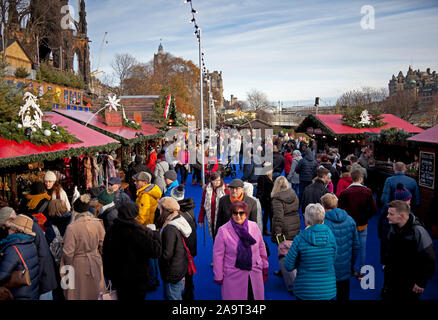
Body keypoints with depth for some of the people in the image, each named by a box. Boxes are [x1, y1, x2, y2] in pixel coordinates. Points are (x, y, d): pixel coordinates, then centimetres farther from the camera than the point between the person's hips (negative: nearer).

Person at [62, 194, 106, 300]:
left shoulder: (72, 227, -22)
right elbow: (102, 245, -3)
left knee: (80, 293, 16)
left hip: (78, 265, -3)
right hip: (95, 263, 3)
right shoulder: (98, 223, -11)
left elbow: (68, 252, -17)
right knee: (95, 291, 22)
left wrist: (68, 267, 1)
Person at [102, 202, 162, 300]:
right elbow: (155, 251, -23)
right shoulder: (137, 232, -25)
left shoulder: (111, 230, -4)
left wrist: (109, 274, 20)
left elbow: (106, 254, 7)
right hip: (136, 281, -6)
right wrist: (155, 234, -7)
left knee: (123, 296, 23)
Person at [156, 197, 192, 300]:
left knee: (172, 297, 8)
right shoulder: (179, 220, 0)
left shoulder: (169, 229, -27)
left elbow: (167, 255, -26)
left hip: (173, 271, -8)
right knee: (178, 292, 25)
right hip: (181, 266, 9)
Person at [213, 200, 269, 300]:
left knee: (258, 297, 11)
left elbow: (261, 247, 11)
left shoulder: (254, 226, 1)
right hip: (233, 277, -3)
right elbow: (218, 255, -6)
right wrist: (218, 277, -4)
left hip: (255, 275, 3)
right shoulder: (223, 230, -10)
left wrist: (265, 268, 14)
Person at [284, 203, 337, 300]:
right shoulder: (331, 236, -9)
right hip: (328, 291, 2)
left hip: (305, 292, -2)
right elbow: (334, 260, 5)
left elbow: (288, 266, -9)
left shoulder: (299, 239, -17)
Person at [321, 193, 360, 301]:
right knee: (343, 296, 20)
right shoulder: (350, 220, -1)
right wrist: (352, 266, 16)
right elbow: (356, 246, 5)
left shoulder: (322, 222, -18)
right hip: (345, 270, 4)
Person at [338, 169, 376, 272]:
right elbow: (374, 209, -7)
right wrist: (365, 217, 8)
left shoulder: (345, 192, -13)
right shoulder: (367, 191, -9)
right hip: (363, 225, 1)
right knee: (362, 248, 12)